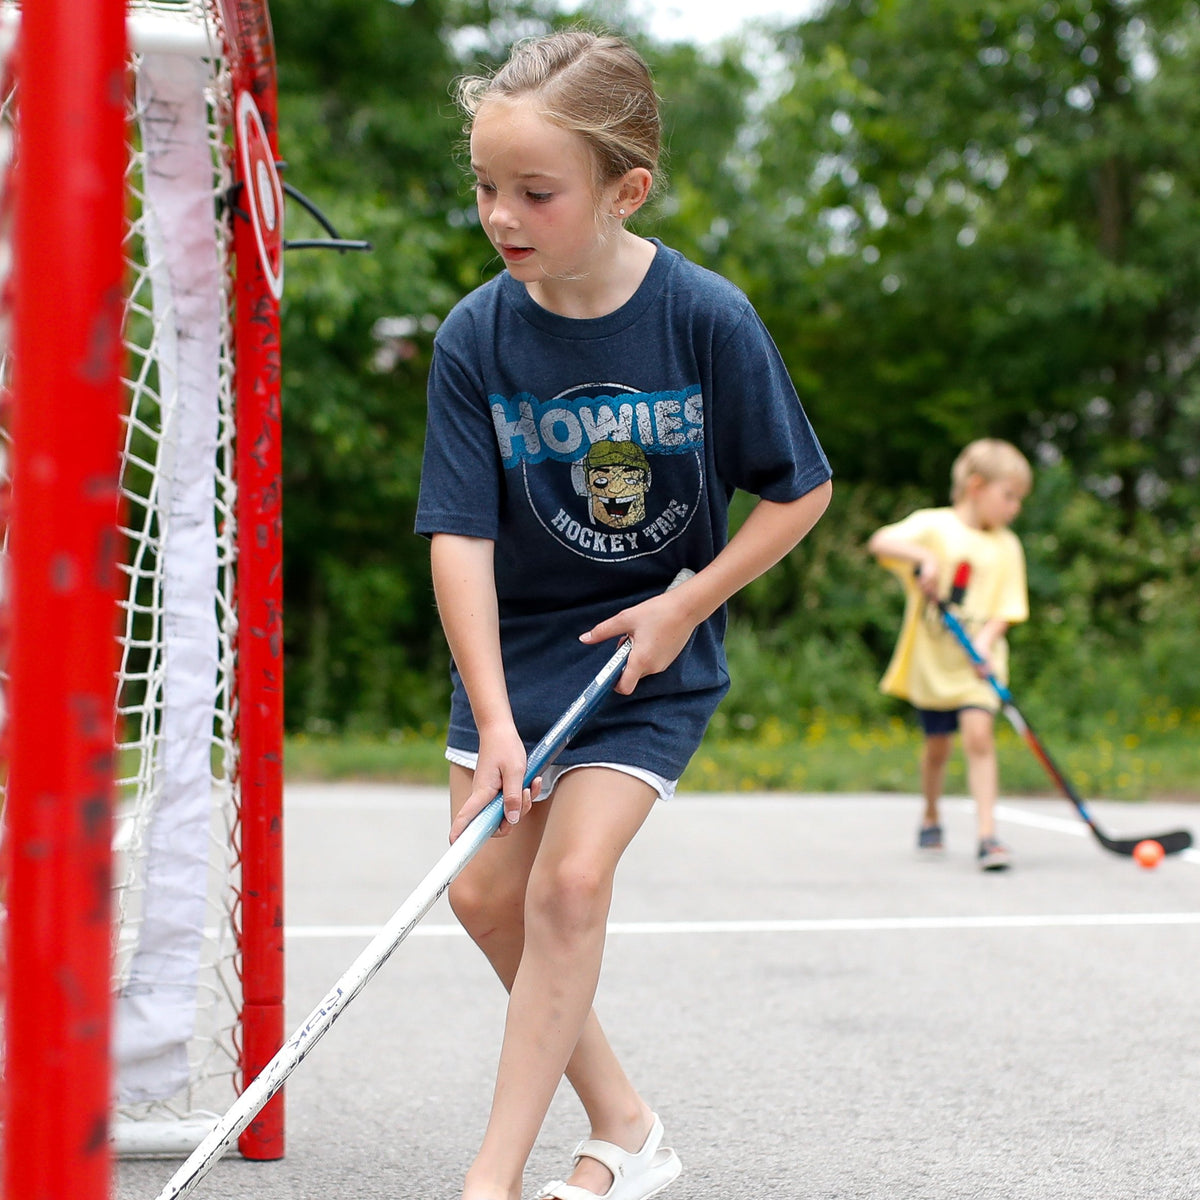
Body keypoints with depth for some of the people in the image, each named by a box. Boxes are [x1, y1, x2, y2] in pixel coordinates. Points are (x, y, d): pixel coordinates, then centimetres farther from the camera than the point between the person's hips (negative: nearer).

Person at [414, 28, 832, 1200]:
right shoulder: (476, 336, -13)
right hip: (519, 645, 3)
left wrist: (686, 606, -14)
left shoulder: (707, 317, -17)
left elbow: (799, 490, -7)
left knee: (568, 881, -17)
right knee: (484, 893, -1)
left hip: (654, 656, -3)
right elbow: (462, 537, -15)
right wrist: (494, 721, -22)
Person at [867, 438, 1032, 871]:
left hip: (978, 661, 1)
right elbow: (880, 542, -18)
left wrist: (985, 641, -18)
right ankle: (930, 819, 36)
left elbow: (1006, 609, 1)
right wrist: (922, 557, -35)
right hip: (931, 660, -1)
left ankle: (987, 835, -20)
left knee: (978, 733, -18)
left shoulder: (1007, 547, 6)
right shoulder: (933, 525, -3)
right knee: (937, 745, 10)